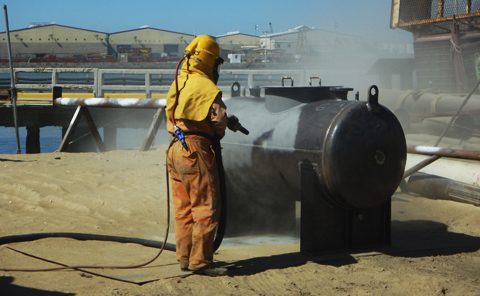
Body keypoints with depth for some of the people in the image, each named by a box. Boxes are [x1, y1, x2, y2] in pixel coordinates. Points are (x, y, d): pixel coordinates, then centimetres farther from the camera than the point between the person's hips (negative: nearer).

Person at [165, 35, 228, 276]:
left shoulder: (177, 83, 13)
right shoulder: (205, 86, -13)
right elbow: (219, 119, -16)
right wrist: (218, 133, 8)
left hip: (175, 148, 9)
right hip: (196, 150, -9)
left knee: (184, 209, 14)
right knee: (206, 209, -3)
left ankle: (185, 257, 20)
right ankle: (200, 261, -2)